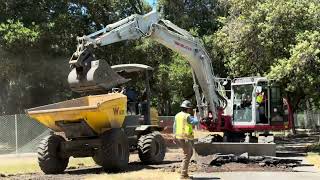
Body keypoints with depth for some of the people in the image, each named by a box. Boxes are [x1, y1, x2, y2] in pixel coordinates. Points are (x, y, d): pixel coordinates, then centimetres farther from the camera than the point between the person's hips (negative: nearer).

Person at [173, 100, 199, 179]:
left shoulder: (177, 115, 11)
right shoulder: (187, 116, -15)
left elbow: (174, 127, 15)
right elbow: (196, 122, -21)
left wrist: (175, 136, 21)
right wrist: (194, 115, -5)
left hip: (179, 137, 9)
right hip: (185, 138, -9)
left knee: (190, 152, 24)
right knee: (186, 156, -3)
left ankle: (184, 169, 21)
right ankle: (183, 175, -3)